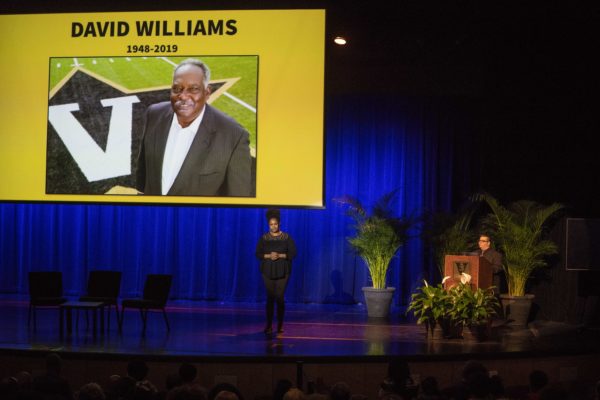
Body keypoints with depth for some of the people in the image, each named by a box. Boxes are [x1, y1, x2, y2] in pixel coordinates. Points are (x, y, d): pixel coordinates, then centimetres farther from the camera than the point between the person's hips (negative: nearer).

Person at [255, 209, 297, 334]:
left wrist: (280, 255, -17)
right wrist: (268, 256, -16)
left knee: (280, 297, -5)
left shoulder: (287, 237, 0)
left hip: (282, 271, -1)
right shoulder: (264, 238, 3)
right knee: (270, 297, 0)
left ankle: (280, 325, 3)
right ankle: (269, 325, 4)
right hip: (268, 271, 1)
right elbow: (258, 254, 2)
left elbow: (293, 253, -3)